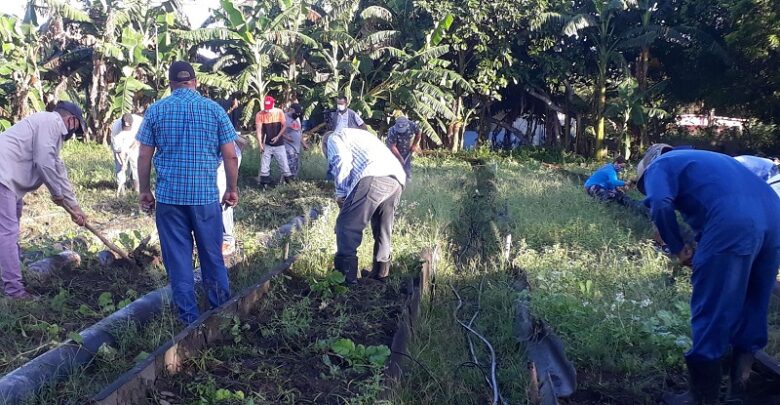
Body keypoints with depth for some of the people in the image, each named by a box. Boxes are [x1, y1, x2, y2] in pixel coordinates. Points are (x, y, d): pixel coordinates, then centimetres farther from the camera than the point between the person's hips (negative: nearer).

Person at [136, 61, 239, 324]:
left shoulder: (155, 110, 2)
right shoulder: (215, 110, 0)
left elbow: (144, 156, 2)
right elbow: (230, 156, -1)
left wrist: (144, 191, 12)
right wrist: (232, 190, 9)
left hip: (169, 196, 0)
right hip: (206, 195, 0)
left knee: (178, 260, 8)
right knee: (213, 258, 13)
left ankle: (189, 320, 14)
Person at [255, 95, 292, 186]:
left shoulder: (279, 112, -6)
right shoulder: (260, 115, -8)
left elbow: (284, 126, -3)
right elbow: (259, 130, -6)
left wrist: (278, 137, -14)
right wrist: (260, 144, -11)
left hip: (279, 144, 0)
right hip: (267, 144, 0)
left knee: (283, 162, 1)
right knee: (264, 165, 1)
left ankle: (288, 179, 11)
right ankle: (263, 181, 8)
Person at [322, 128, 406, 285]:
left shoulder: (333, 138, 18)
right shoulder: (356, 136, 43)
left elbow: (342, 161, -3)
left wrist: (340, 193, 6)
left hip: (373, 178, -8)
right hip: (396, 180, 8)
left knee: (346, 225, -1)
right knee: (383, 229, 20)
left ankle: (345, 276, -1)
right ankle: (380, 272, 30)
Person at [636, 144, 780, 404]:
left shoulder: (658, 166, 13)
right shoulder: (702, 158, 37)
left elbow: (660, 206, -8)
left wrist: (678, 248, 4)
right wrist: (703, 250, 28)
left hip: (733, 226, -8)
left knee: (711, 313, 3)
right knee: (751, 311, 18)